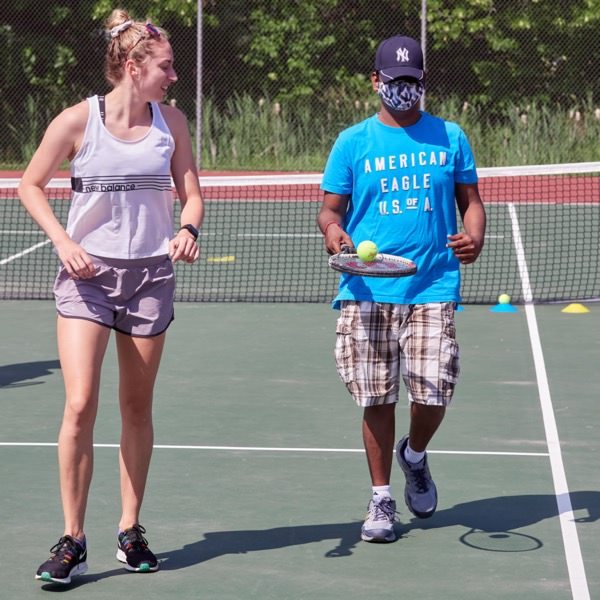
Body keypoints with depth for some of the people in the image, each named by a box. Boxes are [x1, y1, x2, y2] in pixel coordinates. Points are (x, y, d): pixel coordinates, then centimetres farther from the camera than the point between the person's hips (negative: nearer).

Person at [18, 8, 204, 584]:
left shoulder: (171, 121, 2)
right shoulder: (79, 120, -7)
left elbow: (190, 193, 9)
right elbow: (31, 185, 4)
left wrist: (187, 229, -12)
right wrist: (64, 242, -9)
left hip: (150, 275, 3)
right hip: (87, 275, -3)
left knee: (136, 407, 10)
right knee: (80, 405, -13)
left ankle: (130, 529, 22)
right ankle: (72, 540, -4)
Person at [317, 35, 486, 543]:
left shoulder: (450, 138, 10)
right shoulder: (353, 142, 7)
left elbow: (470, 200, 14)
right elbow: (331, 207, 9)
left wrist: (474, 239, -7)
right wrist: (332, 232, -14)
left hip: (432, 290, 0)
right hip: (368, 291, 0)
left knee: (433, 394, -8)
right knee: (377, 398, 1)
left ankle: (414, 454, 25)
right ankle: (381, 499, 15)